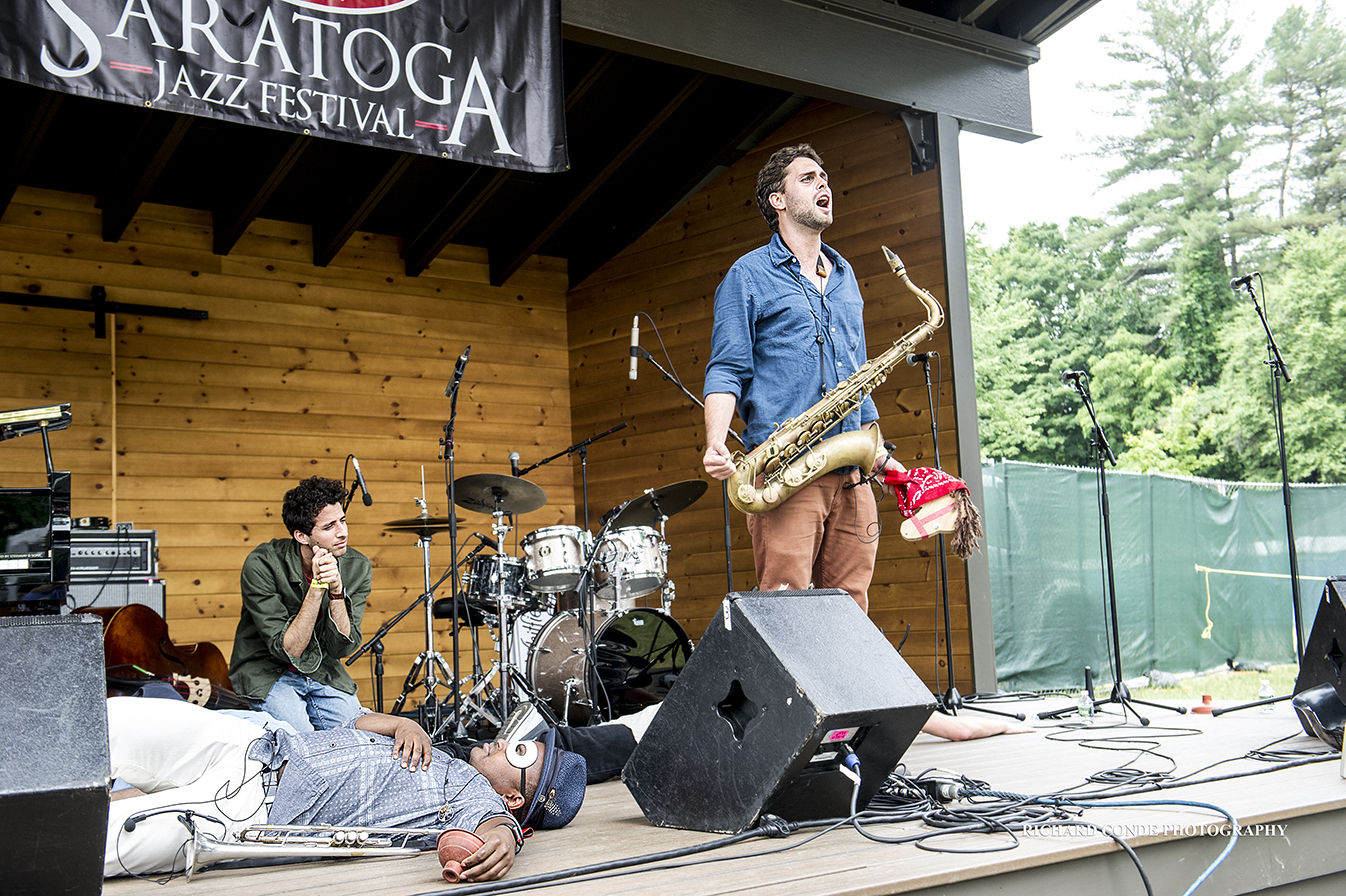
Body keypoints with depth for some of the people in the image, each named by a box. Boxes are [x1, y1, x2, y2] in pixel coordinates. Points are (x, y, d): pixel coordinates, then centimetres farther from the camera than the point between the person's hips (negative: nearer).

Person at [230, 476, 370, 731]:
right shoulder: (261, 565, -23)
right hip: (268, 672, -4)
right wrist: (317, 586, -33)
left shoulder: (357, 567, -12)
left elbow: (341, 647, -15)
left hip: (323, 671, 4)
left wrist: (336, 590, -30)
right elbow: (288, 649, -25)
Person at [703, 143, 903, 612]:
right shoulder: (748, 276, 4)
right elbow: (726, 370, -3)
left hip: (851, 476, 6)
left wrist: (878, 454, 20)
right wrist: (715, 442, -20)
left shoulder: (844, 276, 22)